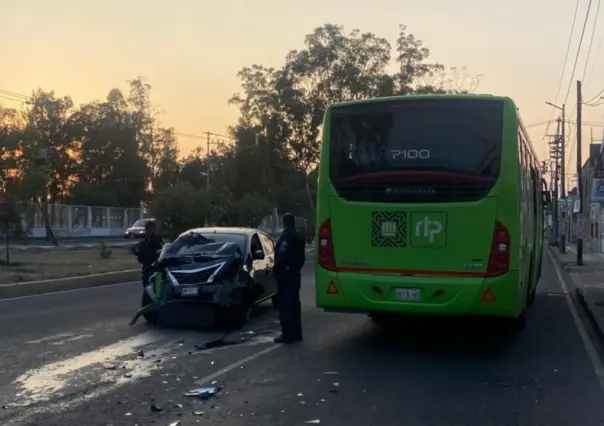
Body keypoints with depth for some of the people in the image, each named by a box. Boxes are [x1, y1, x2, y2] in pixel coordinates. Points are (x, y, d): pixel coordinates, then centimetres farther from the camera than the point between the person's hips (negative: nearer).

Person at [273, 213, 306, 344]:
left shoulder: (286, 236, -15)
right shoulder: (299, 237, 16)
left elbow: (282, 256, -23)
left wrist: (276, 269, -14)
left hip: (285, 274, -10)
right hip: (295, 273, 10)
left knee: (285, 305, -7)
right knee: (294, 304, 13)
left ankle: (288, 335, -8)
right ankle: (296, 333, 17)